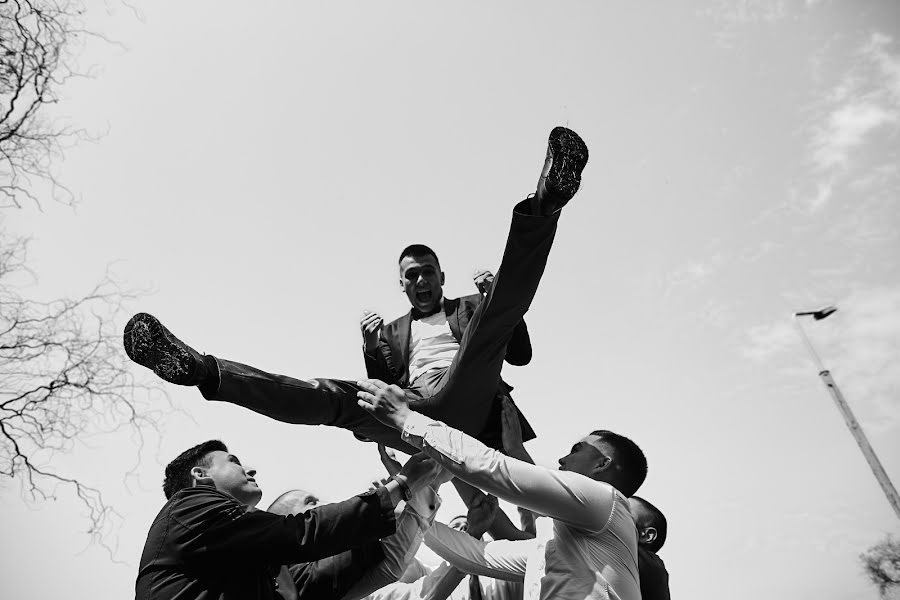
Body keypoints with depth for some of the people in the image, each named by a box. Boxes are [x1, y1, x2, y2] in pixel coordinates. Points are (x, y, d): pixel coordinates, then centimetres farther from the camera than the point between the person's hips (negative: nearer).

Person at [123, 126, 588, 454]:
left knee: (491, 320, -22)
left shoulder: (469, 306, 30)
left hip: (461, 405, -1)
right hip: (411, 418, 2)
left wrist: (498, 296, 6)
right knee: (336, 397, -23)